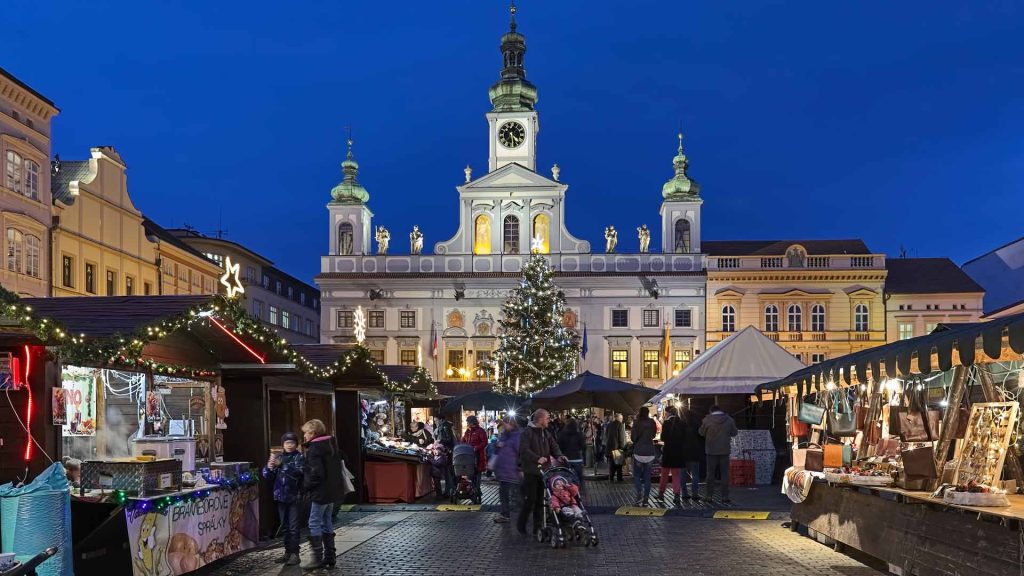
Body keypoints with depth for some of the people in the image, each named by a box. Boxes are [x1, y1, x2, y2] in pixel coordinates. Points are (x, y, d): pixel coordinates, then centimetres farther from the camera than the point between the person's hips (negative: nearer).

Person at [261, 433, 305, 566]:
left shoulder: (299, 457, -4)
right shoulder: (278, 456, 10)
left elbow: (299, 472, -22)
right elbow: (267, 476, 7)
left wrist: (282, 465, -29)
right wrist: (269, 467, -15)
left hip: (295, 497, -5)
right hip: (281, 497, 5)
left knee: (294, 527, -4)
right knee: (285, 527, 11)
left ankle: (294, 553, 0)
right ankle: (288, 552, 18)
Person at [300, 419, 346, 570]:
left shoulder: (314, 449, -16)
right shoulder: (331, 444, 11)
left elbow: (316, 473, -23)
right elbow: (338, 465, 17)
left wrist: (306, 486, -8)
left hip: (321, 492, -9)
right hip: (333, 490, 9)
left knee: (314, 524, -2)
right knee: (327, 523, 15)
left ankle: (317, 558, -2)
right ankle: (330, 557, 17)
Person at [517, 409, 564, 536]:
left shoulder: (546, 433, 14)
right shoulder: (527, 432, -10)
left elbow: (554, 446, 11)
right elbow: (524, 450, -22)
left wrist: (559, 456, -10)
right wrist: (537, 458, -34)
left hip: (543, 470, 7)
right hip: (531, 471, -7)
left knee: (541, 500, 9)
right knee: (530, 499, -4)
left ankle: (538, 527, 16)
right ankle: (521, 524, 13)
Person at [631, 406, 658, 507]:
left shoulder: (637, 422, -9)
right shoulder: (652, 423, 0)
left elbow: (633, 438, -9)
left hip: (639, 452, -3)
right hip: (650, 452, 3)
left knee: (636, 474, 9)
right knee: (647, 476, 8)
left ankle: (639, 493, -14)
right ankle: (646, 499, 6)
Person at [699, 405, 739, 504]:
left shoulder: (707, 420, -8)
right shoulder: (729, 420, -3)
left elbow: (701, 432, 3)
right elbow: (734, 433, 8)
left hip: (711, 450, -1)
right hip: (725, 450, 1)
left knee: (710, 473, 7)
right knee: (724, 474, 6)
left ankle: (709, 496, 7)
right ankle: (725, 496, 4)